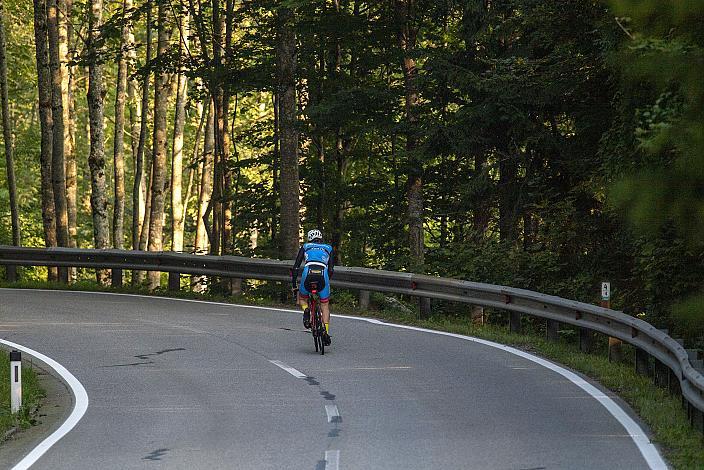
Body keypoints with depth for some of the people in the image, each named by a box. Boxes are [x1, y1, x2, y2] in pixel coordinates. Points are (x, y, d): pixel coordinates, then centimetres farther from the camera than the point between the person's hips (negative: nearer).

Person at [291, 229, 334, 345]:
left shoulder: (305, 247, 26)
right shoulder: (328, 248, 29)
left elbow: (296, 267, 20)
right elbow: (331, 269, 21)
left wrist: (293, 284, 27)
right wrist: (327, 281, 35)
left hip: (308, 274, 0)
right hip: (323, 275, 1)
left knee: (302, 298, 27)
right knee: (325, 306, 14)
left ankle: (306, 310, -7)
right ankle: (326, 333, 1)